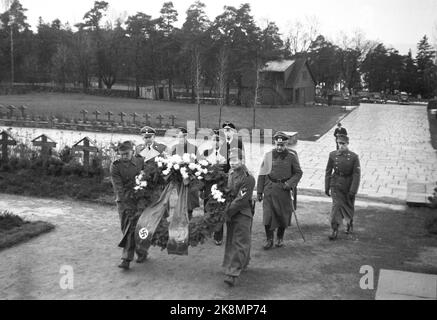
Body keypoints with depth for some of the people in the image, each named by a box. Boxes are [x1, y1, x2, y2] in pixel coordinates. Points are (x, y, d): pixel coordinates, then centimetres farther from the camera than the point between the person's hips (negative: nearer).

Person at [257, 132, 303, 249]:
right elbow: (262, 174, 6)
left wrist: (289, 184, -11)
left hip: (284, 189, 0)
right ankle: (269, 239, 6)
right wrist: (259, 191, 3)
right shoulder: (268, 155, 3)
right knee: (267, 215, -7)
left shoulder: (291, 156, 1)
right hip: (269, 190, 0)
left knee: (283, 215, 8)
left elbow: (298, 173, 6)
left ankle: (280, 238, 27)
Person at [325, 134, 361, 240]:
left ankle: (350, 223, 44)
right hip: (336, 185, 0)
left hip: (349, 186, 0)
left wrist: (353, 191, -16)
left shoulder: (354, 157, -10)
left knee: (349, 206, 15)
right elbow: (328, 171, 3)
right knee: (336, 205, -12)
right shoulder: (333, 155, -4)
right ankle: (335, 230, -5)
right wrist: (327, 187, 3)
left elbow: (357, 174, -12)